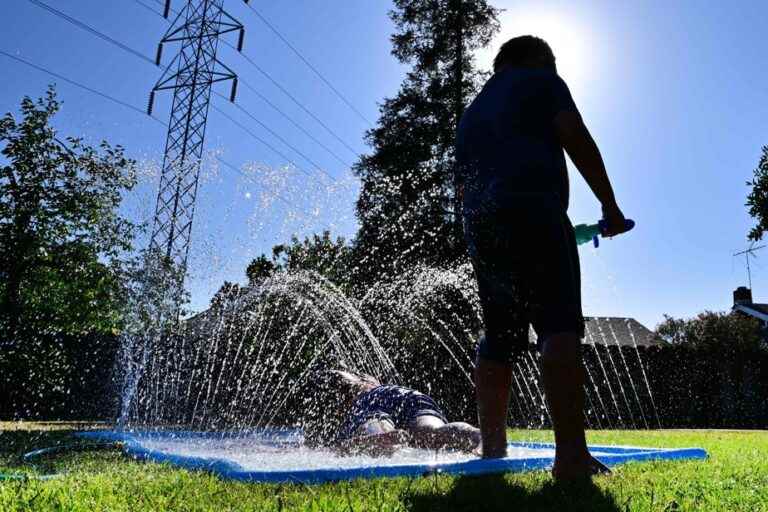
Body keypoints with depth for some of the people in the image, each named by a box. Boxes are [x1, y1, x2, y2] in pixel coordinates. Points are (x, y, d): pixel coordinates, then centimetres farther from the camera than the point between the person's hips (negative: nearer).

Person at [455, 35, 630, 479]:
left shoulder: (472, 112, 34)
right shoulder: (540, 83, 16)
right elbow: (576, 139, 1)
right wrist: (610, 204, 3)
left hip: (479, 223, 7)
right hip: (533, 210, -6)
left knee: (499, 339, 6)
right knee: (560, 326, -15)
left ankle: (493, 451, 5)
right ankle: (572, 453, -25)